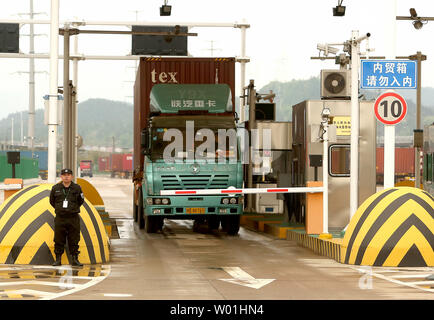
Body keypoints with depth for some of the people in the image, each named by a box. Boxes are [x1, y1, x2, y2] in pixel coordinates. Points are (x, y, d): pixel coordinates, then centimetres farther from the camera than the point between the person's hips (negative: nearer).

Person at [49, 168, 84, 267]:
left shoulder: (77, 188, 1)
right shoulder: (55, 188, 3)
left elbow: (81, 201, 13)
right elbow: (52, 201, 16)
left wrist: (73, 209, 11)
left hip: (73, 218, 0)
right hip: (60, 218, 1)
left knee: (74, 240, 1)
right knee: (59, 240, 1)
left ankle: (75, 259, 8)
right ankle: (58, 259, 8)